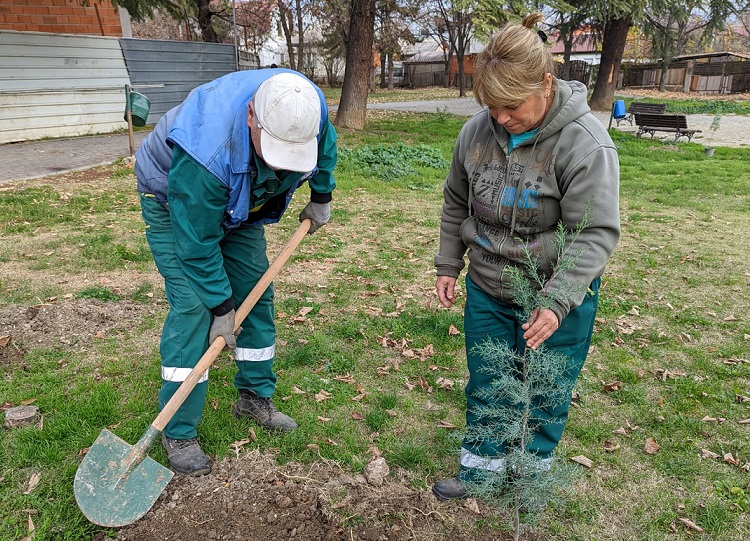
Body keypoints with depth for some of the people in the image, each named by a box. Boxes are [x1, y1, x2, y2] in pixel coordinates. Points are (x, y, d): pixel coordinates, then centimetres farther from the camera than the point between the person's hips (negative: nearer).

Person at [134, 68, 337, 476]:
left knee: (257, 295, 5)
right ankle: (177, 433, -3)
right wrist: (222, 307, -24)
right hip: (175, 203, -6)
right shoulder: (208, 151, -44)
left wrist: (321, 197, 6)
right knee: (193, 307, -15)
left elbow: (326, 145, -1)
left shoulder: (305, 107, -28)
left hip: (241, 202, 6)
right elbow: (197, 243, -32)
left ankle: (256, 397, 23)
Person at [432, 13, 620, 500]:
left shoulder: (584, 141, -21)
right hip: (487, 290, 4)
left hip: (558, 296, -4)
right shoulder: (477, 131, -6)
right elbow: (456, 204, 8)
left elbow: (596, 233, -23)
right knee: (485, 387, 16)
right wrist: (448, 266, 10)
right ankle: (481, 468, 37)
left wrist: (558, 302, -32)